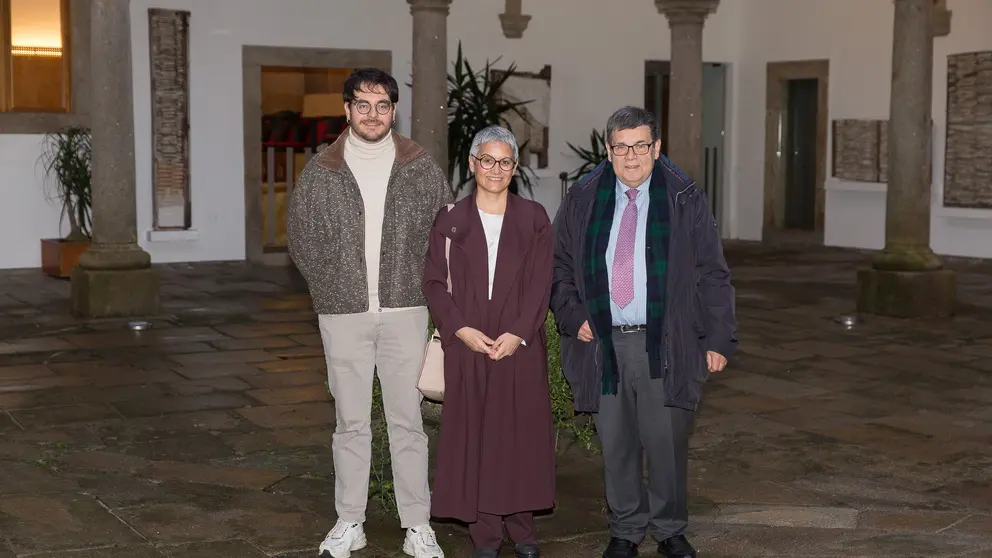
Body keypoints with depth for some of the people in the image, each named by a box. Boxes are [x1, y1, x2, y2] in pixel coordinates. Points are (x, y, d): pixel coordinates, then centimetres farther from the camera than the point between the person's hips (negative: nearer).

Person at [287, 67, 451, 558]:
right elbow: (302, 240, 8)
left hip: (404, 312, 0)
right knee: (351, 422, 8)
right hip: (343, 315, 0)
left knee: (408, 420, 5)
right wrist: (334, 290, 4)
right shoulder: (320, 172, 1)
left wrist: (415, 284, 4)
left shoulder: (421, 167, 2)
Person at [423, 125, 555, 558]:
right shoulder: (451, 221, 6)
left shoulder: (533, 218, 6)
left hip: (520, 344, 0)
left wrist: (518, 333, -11)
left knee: (521, 432, 3)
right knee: (474, 433, 1)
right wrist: (461, 329, -10)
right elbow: (434, 283, 3)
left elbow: (540, 284, 0)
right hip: (468, 345, 0)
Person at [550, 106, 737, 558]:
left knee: (667, 444, 2)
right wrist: (572, 315, -1)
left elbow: (712, 275, 2)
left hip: (665, 347, -1)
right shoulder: (581, 201, 8)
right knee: (616, 446, 8)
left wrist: (718, 339, -3)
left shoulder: (685, 201, 3)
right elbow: (560, 266, 14)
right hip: (602, 344, 2)